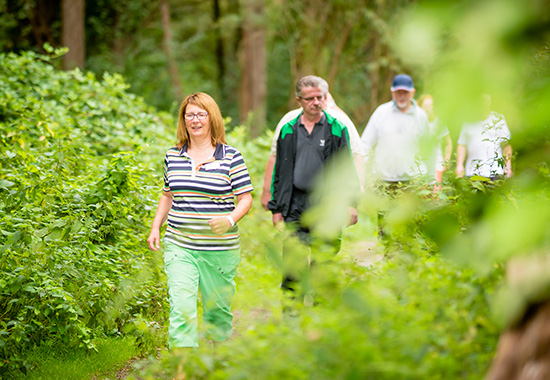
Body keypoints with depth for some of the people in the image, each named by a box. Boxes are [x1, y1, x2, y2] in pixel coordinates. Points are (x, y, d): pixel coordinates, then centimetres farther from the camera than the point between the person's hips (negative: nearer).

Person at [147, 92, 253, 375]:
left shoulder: (231, 157, -3)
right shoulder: (173, 156, 9)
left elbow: (246, 198, -2)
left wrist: (230, 219, -20)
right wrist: (156, 227, 11)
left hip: (219, 248, -2)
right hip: (179, 246, 2)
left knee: (217, 307, 9)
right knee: (181, 307, -12)